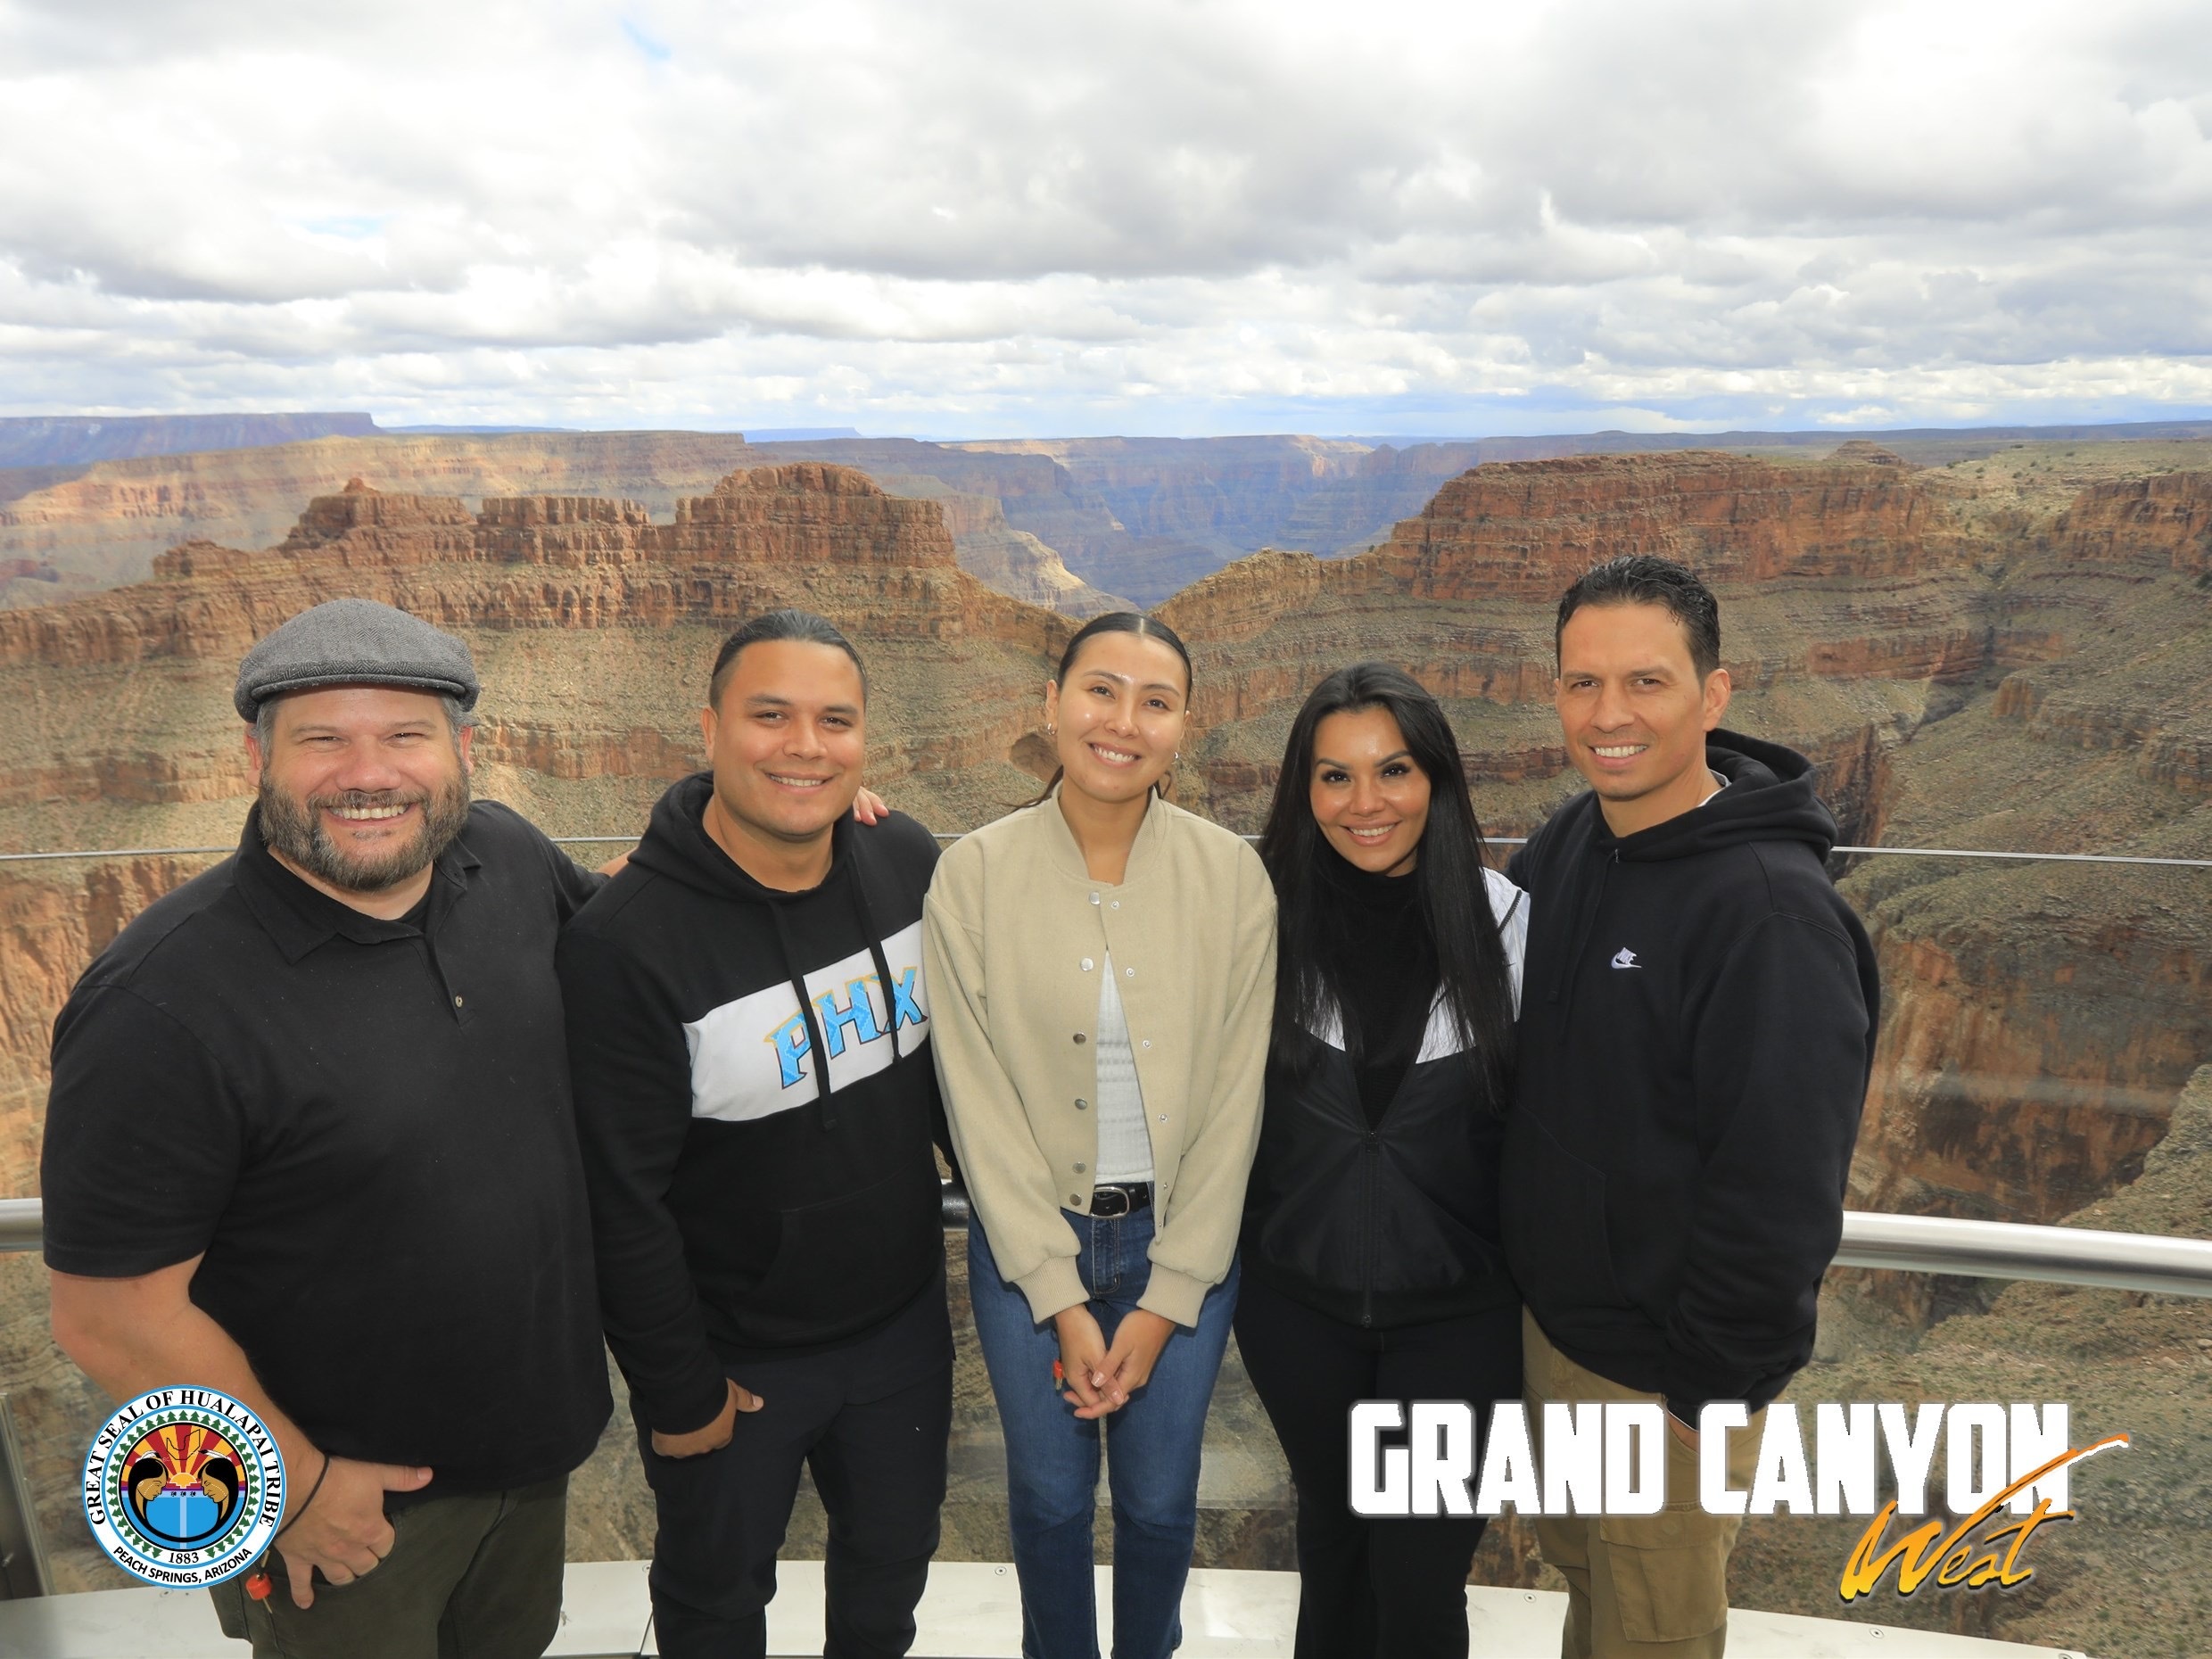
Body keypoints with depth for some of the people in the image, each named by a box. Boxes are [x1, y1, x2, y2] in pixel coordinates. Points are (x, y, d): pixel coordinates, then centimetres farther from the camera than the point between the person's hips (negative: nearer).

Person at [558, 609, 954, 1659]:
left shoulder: (911, 866, -9)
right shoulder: (625, 942, -25)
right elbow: (620, 1200, -19)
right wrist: (679, 1393, -11)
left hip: (902, 1323, 5)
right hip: (732, 1358, -4)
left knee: (894, 1556, 26)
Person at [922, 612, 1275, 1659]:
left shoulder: (1232, 877, -10)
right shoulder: (973, 874, -11)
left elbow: (1234, 1096, -6)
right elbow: (979, 1101, -8)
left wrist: (1167, 1298, -7)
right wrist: (1060, 1297, -9)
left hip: (1183, 1238, 1)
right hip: (1030, 1240, 0)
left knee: (1160, 1501, 14)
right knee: (1051, 1494, 15)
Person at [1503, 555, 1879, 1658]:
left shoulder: (1771, 906, -24)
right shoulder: (1565, 846, 0)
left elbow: (1782, 1186, -23)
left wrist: (1702, 1387, -17)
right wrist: (1534, 1292, 8)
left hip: (1666, 1374, -6)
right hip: (1549, 1323, 6)